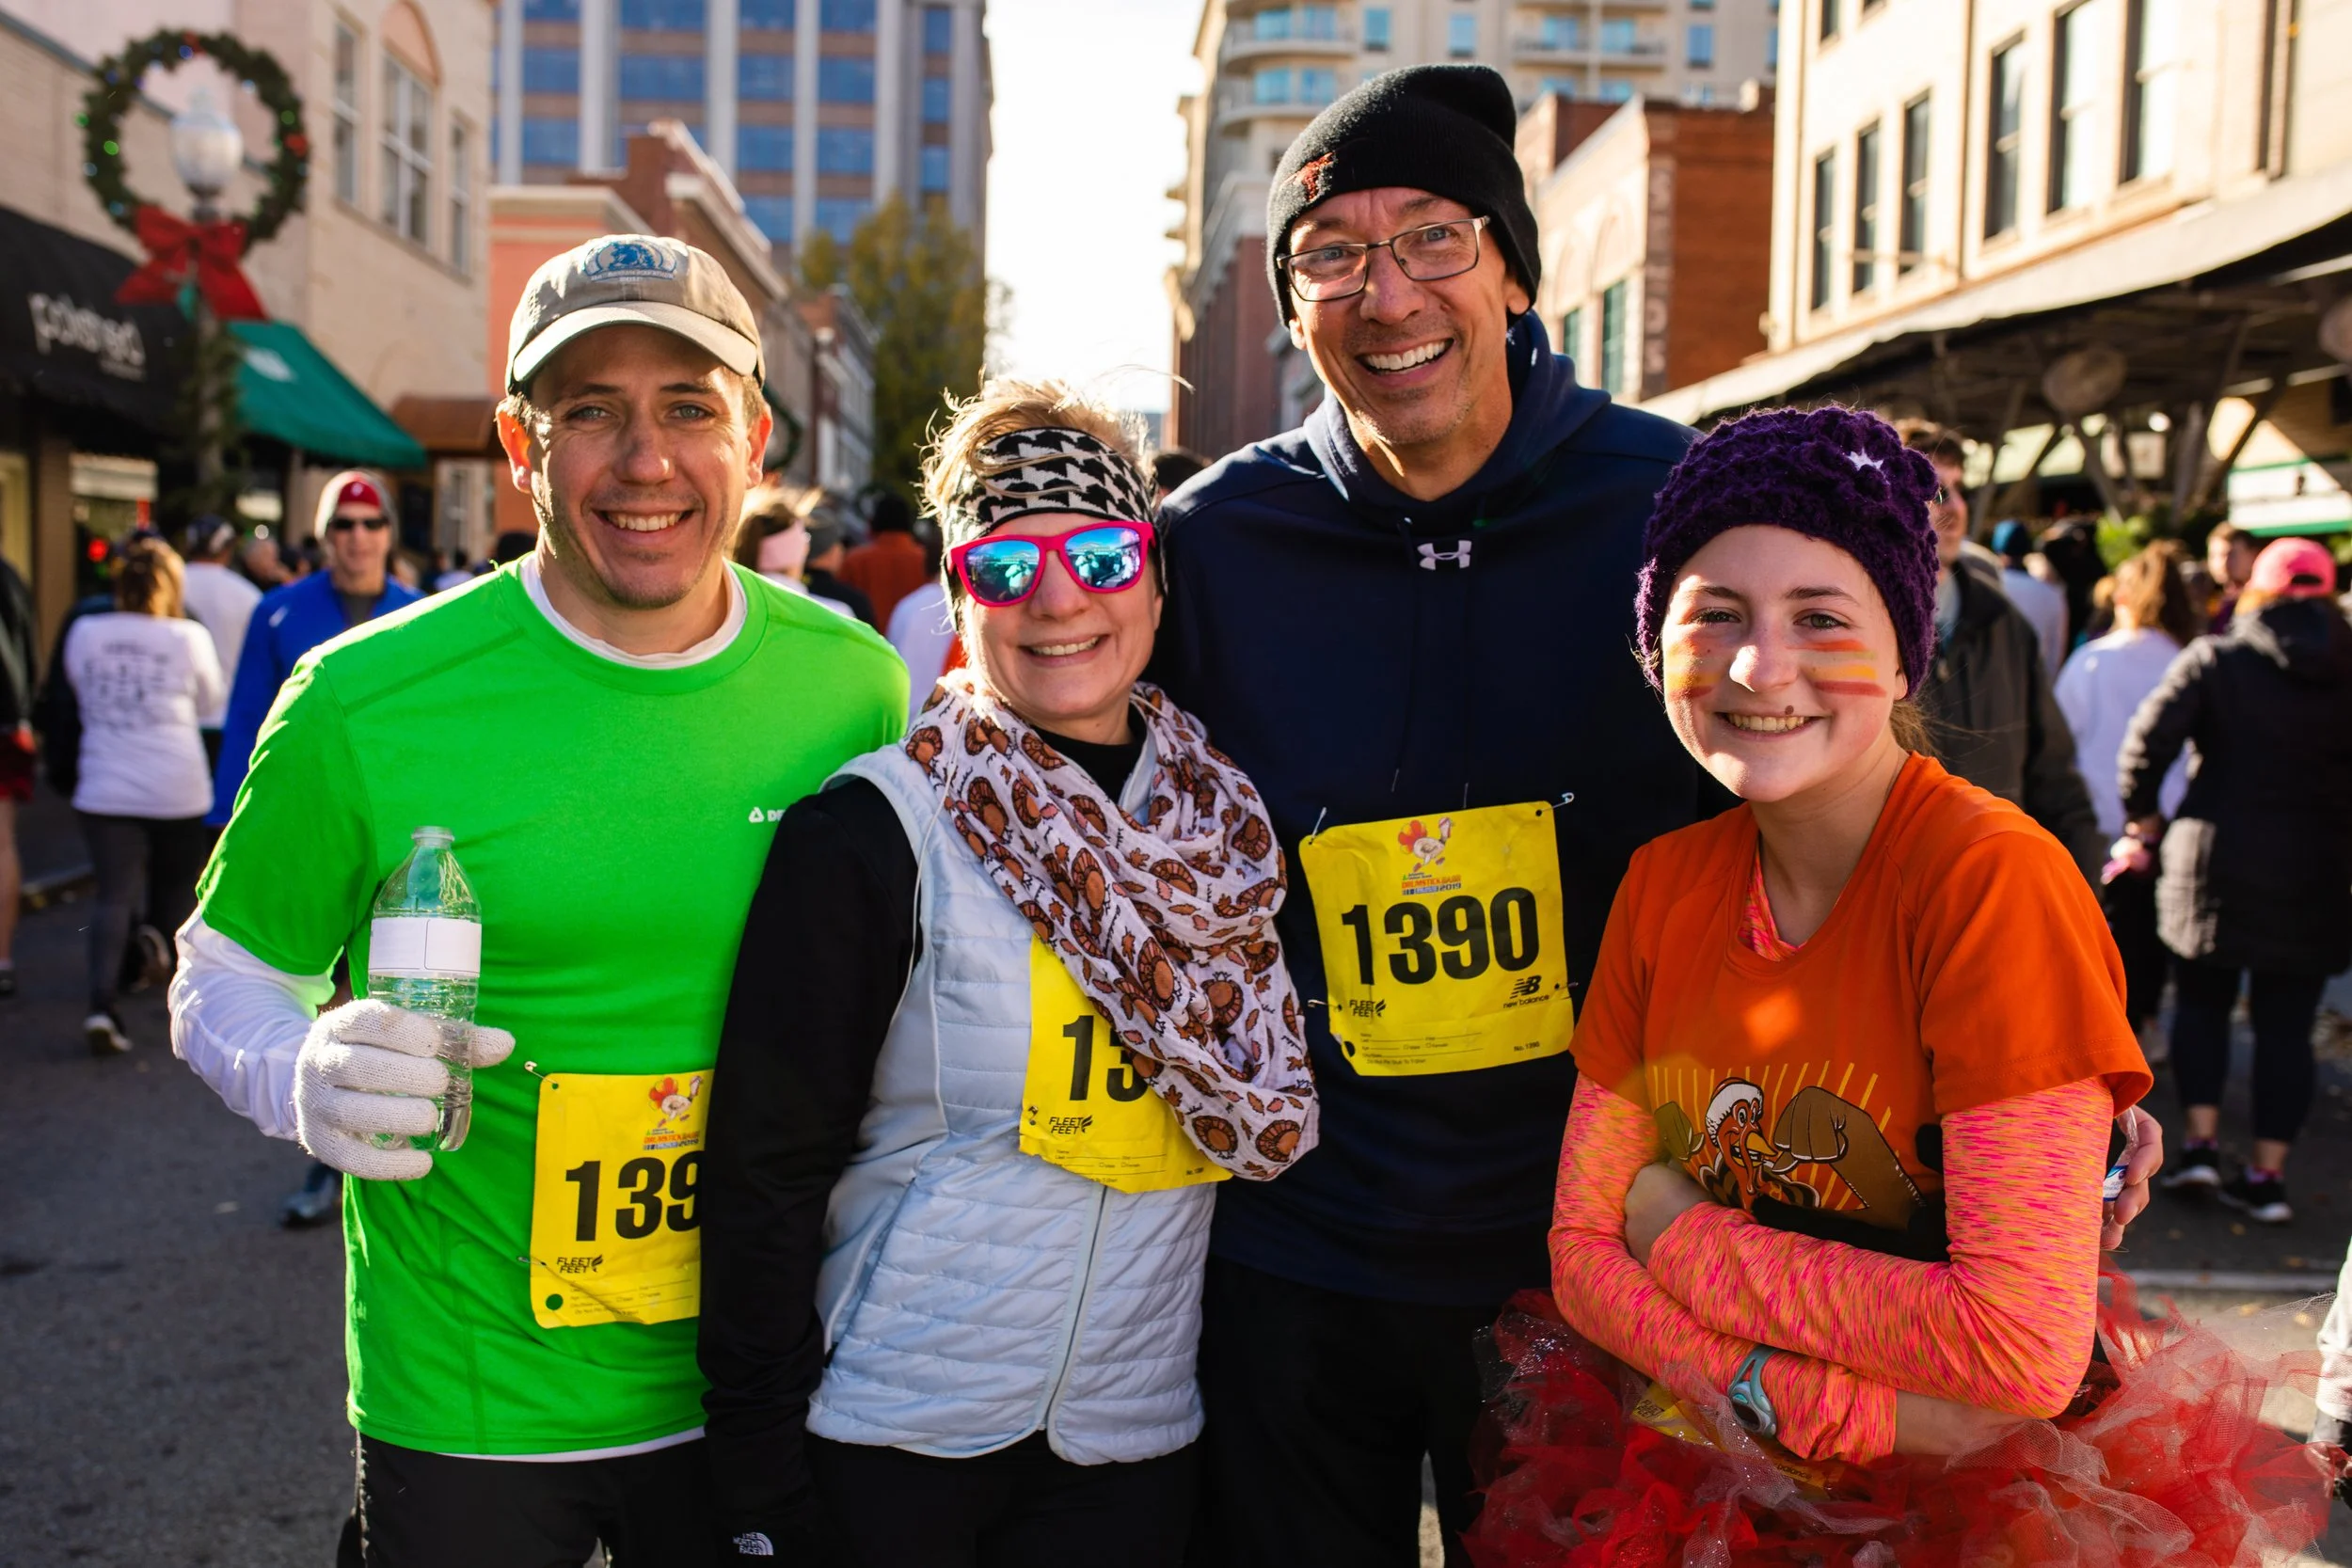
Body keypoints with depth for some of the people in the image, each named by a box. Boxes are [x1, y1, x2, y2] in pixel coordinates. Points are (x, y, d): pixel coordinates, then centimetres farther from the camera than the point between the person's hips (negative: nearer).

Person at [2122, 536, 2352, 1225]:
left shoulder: (2214, 659, -4)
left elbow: (2148, 740, -13)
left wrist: (2144, 819, 1)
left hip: (2215, 856, -1)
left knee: (2202, 1002, 15)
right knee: (2285, 1024, 7)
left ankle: (2199, 1144, 7)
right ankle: (2267, 1174, 8)